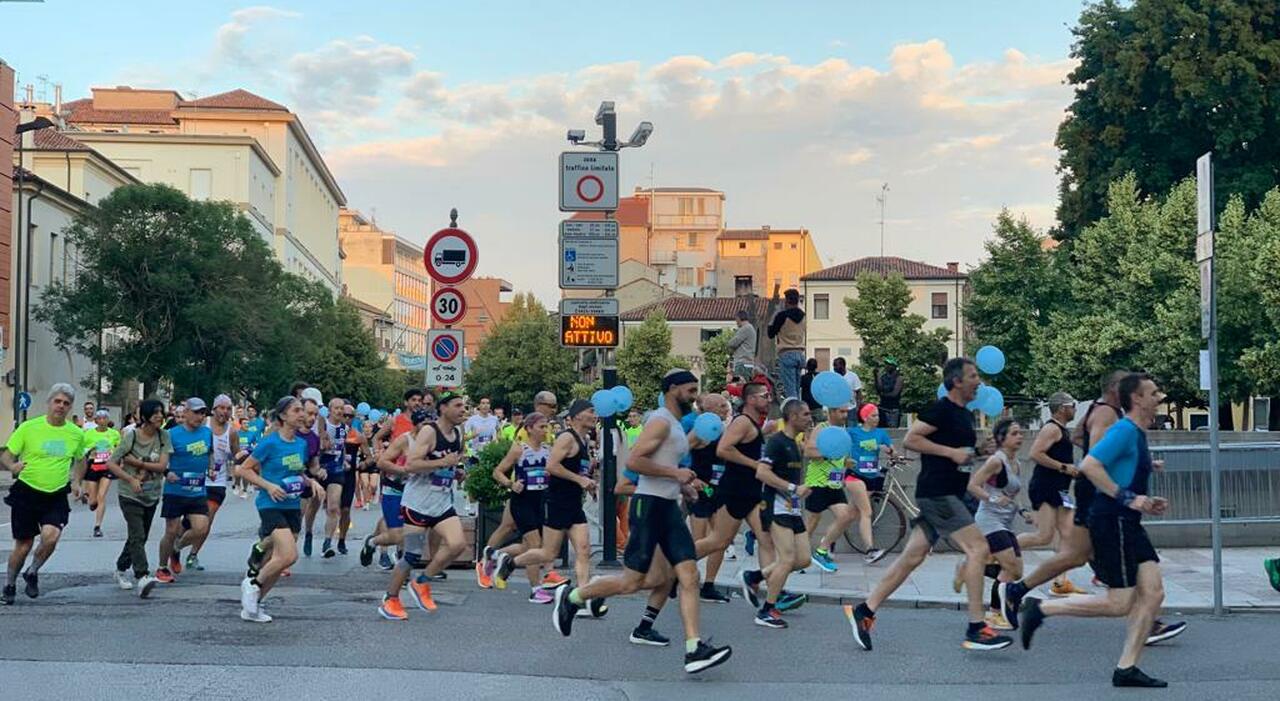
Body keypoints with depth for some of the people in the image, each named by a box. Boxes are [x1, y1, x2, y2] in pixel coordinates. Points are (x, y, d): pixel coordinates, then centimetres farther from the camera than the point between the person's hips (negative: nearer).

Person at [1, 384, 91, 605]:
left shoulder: (77, 434, 4)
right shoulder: (29, 428, -5)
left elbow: (80, 460, 22)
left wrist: (76, 482, 8)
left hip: (56, 497, 2)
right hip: (26, 493, -2)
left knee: (51, 536, -20)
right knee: (23, 544, 4)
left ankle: (32, 573, 9)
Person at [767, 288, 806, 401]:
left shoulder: (782, 315, -9)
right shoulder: (802, 315, 8)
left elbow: (771, 334, 0)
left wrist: (771, 322, 16)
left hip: (786, 354, -6)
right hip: (800, 354, 6)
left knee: (790, 389, -9)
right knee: (796, 389, 12)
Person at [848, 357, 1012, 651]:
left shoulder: (965, 415, 19)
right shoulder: (941, 409, -10)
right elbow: (910, 439, -17)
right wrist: (951, 452, -18)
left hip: (946, 495, 10)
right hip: (936, 492, -10)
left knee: (913, 556, 8)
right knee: (978, 549, -13)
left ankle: (864, 611, 11)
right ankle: (976, 629, -11)